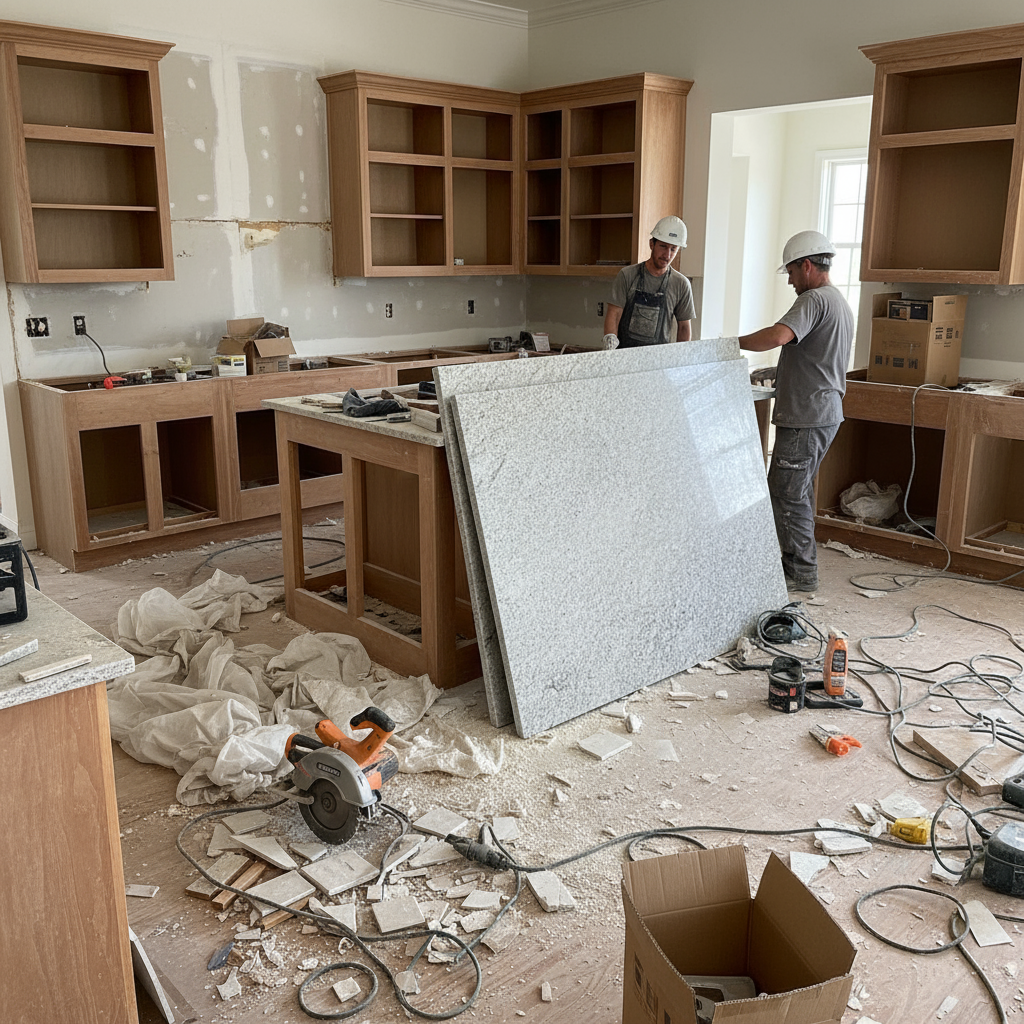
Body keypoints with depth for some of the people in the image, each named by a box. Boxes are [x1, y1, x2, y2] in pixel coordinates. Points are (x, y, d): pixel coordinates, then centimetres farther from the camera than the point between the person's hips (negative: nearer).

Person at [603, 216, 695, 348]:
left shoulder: (681, 285, 9)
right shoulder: (627, 275, 5)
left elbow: (683, 326, 14)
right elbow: (614, 313, 0)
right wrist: (610, 337, -18)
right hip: (624, 354, 0)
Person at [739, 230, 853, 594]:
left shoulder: (814, 300, -14)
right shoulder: (841, 303, 20)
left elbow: (777, 336, -32)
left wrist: (733, 342, -18)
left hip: (806, 417, -11)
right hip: (826, 412, 11)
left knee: (787, 494, -5)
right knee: (798, 492, 18)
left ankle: (802, 576, 2)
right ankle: (797, 564, 26)